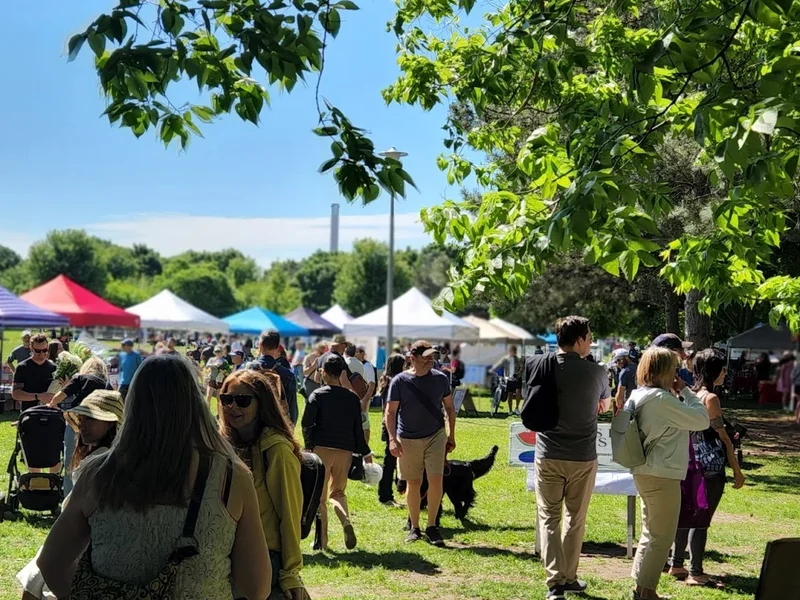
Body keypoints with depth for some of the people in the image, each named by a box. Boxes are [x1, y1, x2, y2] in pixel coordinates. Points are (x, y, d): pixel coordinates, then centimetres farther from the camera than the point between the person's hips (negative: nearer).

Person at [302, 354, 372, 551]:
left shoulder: (318, 395, -3)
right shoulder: (353, 397, 6)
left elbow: (307, 423, -9)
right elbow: (358, 428, 8)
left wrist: (309, 446, 1)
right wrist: (365, 452, 16)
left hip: (322, 448, -3)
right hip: (345, 451, 3)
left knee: (319, 496, 6)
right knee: (338, 492, 17)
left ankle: (322, 540, 0)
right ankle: (346, 521, -13)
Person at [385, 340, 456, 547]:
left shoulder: (441, 379, 1)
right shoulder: (400, 381, -6)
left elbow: (449, 407, 12)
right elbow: (390, 412, -3)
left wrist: (451, 435, 10)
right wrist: (392, 439, -12)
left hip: (435, 436, 1)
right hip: (408, 440, -1)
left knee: (436, 480, -9)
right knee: (413, 483, 6)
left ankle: (432, 526, 4)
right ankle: (414, 528, 19)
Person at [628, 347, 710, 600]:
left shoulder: (640, 395, 8)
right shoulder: (661, 399, -21)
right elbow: (701, 420, -16)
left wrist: (678, 393, 6)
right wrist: (685, 391, -7)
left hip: (646, 473, 10)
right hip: (662, 476, -10)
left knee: (651, 533, 19)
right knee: (661, 537, 0)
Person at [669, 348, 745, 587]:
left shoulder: (691, 395, 8)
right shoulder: (711, 398, -15)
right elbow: (723, 437, -14)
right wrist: (737, 469, -9)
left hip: (693, 464, 9)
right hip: (711, 467, -9)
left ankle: (677, 564, 24)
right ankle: (695, 573, 1)